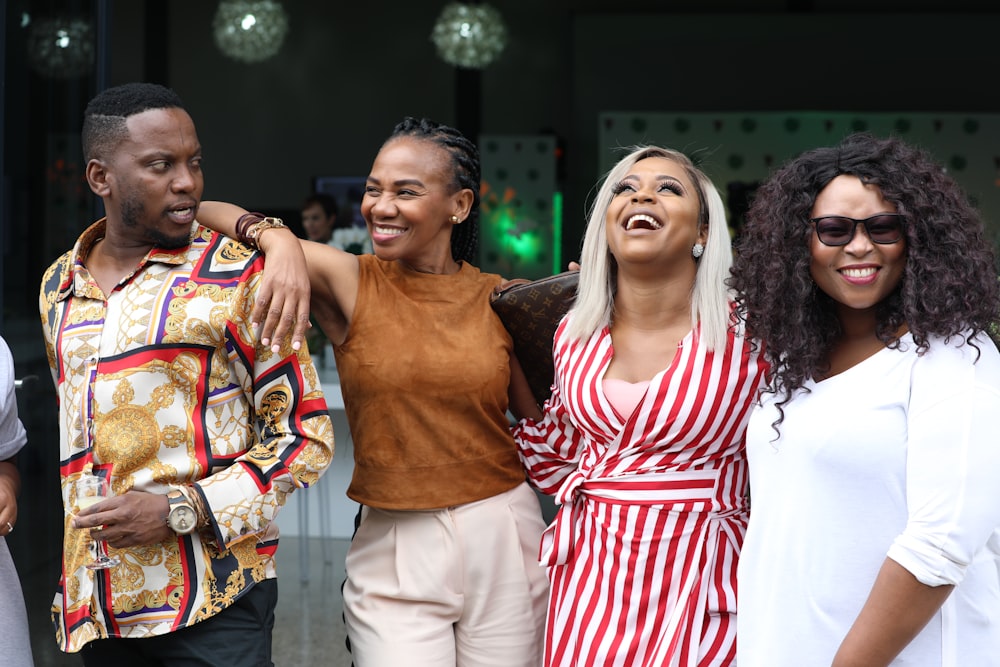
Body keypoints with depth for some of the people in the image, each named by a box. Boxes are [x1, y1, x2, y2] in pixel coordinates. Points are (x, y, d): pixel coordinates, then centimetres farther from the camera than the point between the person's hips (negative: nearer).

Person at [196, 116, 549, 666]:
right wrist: (279, 239, -26)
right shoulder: (349, 282, -5)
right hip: (394, 547, -2)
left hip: (503, 541, 2)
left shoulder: (499, 300, 1)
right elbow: (208, 214, -7)